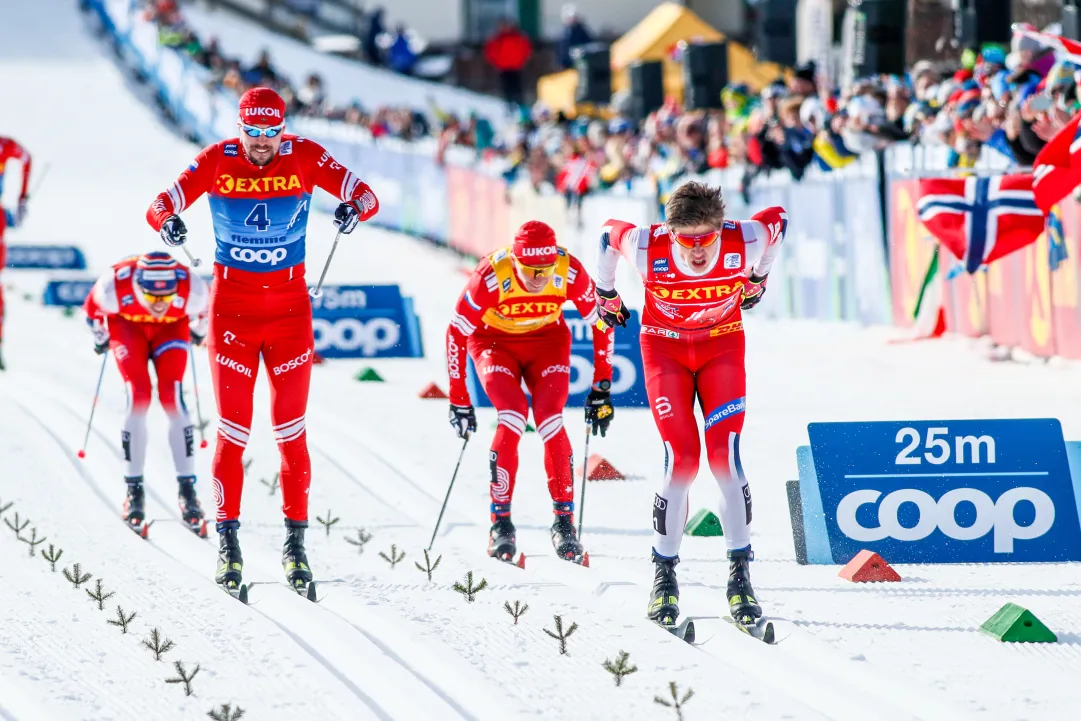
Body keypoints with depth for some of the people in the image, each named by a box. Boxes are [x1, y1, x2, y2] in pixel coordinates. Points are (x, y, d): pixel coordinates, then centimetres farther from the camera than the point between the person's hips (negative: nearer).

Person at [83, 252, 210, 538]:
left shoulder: (192, 288, -36)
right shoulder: (116, 286, -38)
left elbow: (203, 309, -9)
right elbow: (93, 308, -12)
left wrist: (198, 331, 9)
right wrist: (100, 337, 4)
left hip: (172, 328, 0)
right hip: (127, 324, 0)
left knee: (172, 398, -16)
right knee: (138, 398, -17)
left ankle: (187, 492, -10)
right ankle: (134, 492, -7)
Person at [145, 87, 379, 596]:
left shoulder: (304, 157, -7)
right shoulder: (217, 161, -7)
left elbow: (365, 196, -11)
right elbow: (160, 205, -12)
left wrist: (354, 209, -35)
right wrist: (167, 221, -36)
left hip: (289, 308, 0)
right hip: (231, 306, 0)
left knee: (290, 429, 2)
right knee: (233, 429, -1)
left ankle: (296, 540, 9)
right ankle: (227, 542, 6)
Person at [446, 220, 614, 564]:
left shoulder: (570, 272, -28)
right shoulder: (491, 276, -32)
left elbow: (601, 324, -12)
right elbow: (456, 333, -20)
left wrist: (602, 388, -10)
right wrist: (459, 400, -17)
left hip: (548, 341, 1)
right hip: (495, 342, -1)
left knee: (550, 421, -19)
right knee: (513, 417, -24)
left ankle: (564, 522, -8)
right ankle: (500, 521, -13)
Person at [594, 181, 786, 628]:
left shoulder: (744, 243, -27)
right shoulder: (648, 249, -28)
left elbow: (777, 220, -3)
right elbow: (609, 233, -6)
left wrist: (757, 279, 11)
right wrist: (605, 294, 11)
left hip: (722, 344, 1)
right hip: (664, 347, -1)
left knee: (724, 456, -15)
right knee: (682, 461, -13)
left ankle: (740, 575, -6)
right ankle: (664, 573, 4)